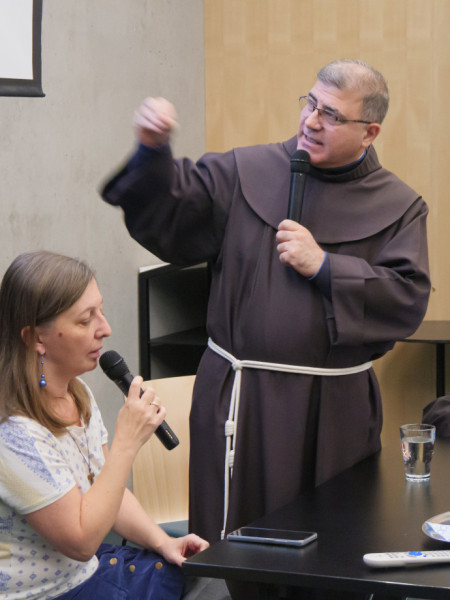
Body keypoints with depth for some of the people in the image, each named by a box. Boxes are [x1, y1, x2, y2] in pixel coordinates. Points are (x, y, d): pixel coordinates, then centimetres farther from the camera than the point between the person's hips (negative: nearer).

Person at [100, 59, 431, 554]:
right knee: (229, 541, 3)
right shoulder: (244, 173, 5)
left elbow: (408, 299, -5)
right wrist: (152, 152, -16)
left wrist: (324, 266, -13)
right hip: (238, 400, 0)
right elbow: (167, 222, 0)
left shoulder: (397, 207, 4)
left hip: (333, 410, 0)